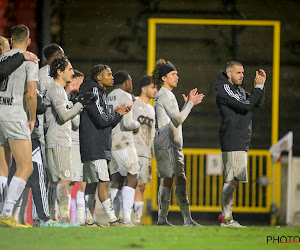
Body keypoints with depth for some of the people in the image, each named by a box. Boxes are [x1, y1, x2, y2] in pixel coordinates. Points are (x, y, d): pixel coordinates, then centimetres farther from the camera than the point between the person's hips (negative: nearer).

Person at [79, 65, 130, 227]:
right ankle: (113, 220, -19)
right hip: (93, 146, -10)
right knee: (103, 182, -14)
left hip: (101, 148, 10)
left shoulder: (101, 93, 22)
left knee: (92, 184, 8)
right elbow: (101, 120, -17)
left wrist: (118, 113, 8)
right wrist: (118, 114, -1)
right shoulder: (93, 92, -8)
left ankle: (89, 221, 9)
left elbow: (107, 125, 22)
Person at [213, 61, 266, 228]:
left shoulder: (238, 89, 19)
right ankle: (227, 219, -12)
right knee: (232, 180, -12)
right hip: (232, 143, -10)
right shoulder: (224, 89, -10)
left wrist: (261, 85, 5)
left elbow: (258, 103, 18)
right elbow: (246, 105, -20)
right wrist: (258, 87, -12)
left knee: (233, 181, 9)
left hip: (242, 143, 10)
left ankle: (228, 219, 10)